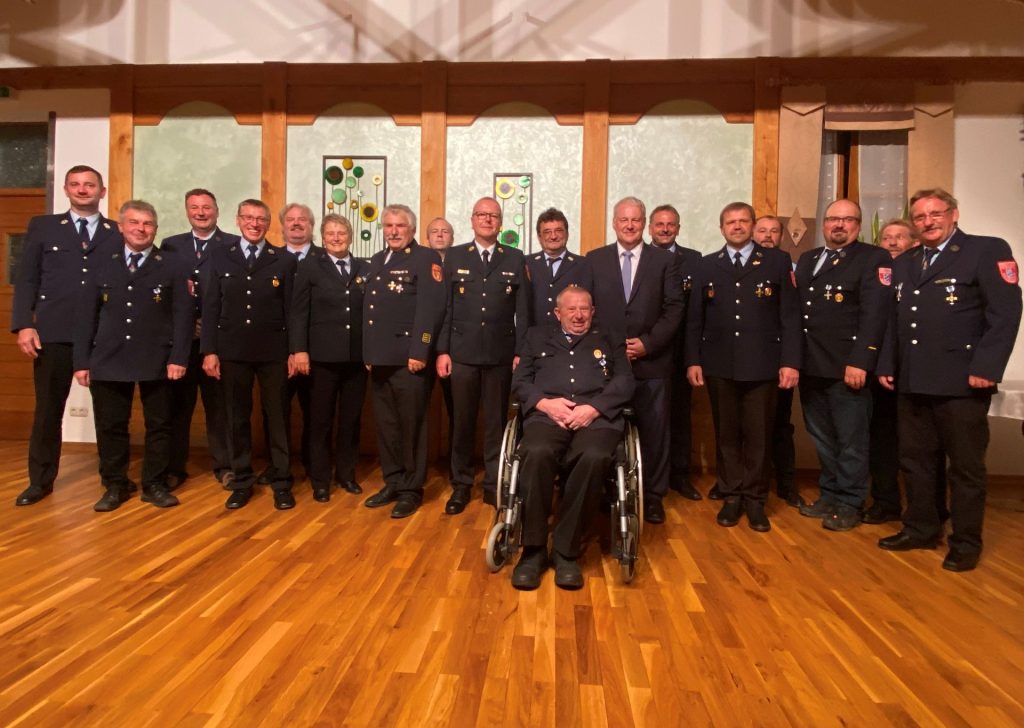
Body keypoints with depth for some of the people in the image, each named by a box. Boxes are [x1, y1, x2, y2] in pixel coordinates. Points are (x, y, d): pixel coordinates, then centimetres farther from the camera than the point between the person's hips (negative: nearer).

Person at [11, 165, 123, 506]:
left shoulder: (119, 233, 10)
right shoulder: (43, 226, 12)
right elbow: (26, 278, 6)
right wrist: (24, 325, -5)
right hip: (54, 332, 1)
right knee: (48, 408, 6)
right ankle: (40, 480, 19)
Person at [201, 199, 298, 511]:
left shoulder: (285, 261, 4)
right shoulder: (220, 258, 8)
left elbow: (291, 310, 2)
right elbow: (210, 308, 5)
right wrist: (209, 351, -2)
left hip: (273, 352, -1)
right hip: (232, 351, 2)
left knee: (277, 417, 4)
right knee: (237, 418, 8)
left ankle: (281, 483, 14)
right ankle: (242, 482, 20)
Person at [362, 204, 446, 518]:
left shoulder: (425, 258, -5)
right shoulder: (377, 261, 19)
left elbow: (431, 308, -15)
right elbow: (369, 309, 20)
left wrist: (419, 352, -22)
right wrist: (368, 352, 14)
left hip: (409, 358, -7)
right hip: (379, 358, 7)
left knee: (411, 425, 1)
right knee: (386, 425, 13)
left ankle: (412, 489, 12)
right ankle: (392, 482, 25)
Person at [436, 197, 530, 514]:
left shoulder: (515, 259, 7)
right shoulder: (454, 257, 7)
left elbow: (523, 310, 4)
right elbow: (444, 307, 4)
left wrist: (520, 353, -2)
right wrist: (442, 351, -2)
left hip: (501, 355, 0)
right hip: (462, 353, 0)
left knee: (496, 422, 7)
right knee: (462, 422, 7)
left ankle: (494, 484, 19)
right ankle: (461, 485, 19)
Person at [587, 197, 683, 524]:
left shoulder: (665, 260, 6)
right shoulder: (594, 259, 9)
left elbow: (674, 309, 1)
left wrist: (648, 343, -10)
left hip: (651, 361, 0)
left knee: (653, 431, 4)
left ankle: (653, 495, 18)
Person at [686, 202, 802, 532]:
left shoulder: (777, 262, 5)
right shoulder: (706, 265, 10)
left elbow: (790, 315, 0)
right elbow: (694, 318, 8)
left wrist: (790, 361, -8)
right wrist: (693, 360, 0)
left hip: (762, 366, -1)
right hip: (719, 366, 2)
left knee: (757, 435, 4)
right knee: (726, 434, 9)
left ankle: (755, 499, 17)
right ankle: (732, 496, 20)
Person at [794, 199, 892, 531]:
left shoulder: (874, 258, -3)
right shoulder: (806, 260, 17)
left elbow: (874, 315, -13)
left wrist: (859, 362, -20)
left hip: (847, 367, -6)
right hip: (810, 366, 6)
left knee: (850, 440, 3)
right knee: (823, 438, 15)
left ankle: (848, 504, 15)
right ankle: (829, 495, 27)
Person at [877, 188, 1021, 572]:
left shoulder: (988, 250, -3)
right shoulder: (903, 263, 16)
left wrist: (986, 368, -18)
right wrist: (886, 365, 9)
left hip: (961, 381, -6)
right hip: (911, 382, 6)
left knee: (965, 465, 6)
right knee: (915, 460, 13)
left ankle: (966, 542, 19)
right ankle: (921, 528, 28)